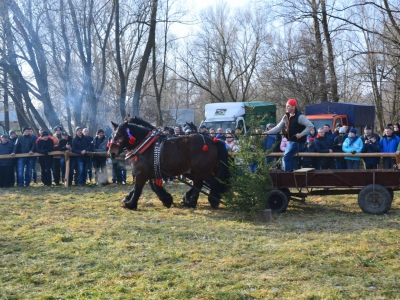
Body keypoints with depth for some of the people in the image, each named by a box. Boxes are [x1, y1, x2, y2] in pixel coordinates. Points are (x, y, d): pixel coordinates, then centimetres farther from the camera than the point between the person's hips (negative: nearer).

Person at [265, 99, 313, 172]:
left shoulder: (300, 117, -15)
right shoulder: (286, 117, 10)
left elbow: (310, 126, -18)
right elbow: (278, 127, 12)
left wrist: (301, 134, -22)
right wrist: (268, 132, 0)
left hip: (298, 141, -8)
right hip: (290, 141, 8)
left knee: (286, 157, -12)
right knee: (290, 158, 12)